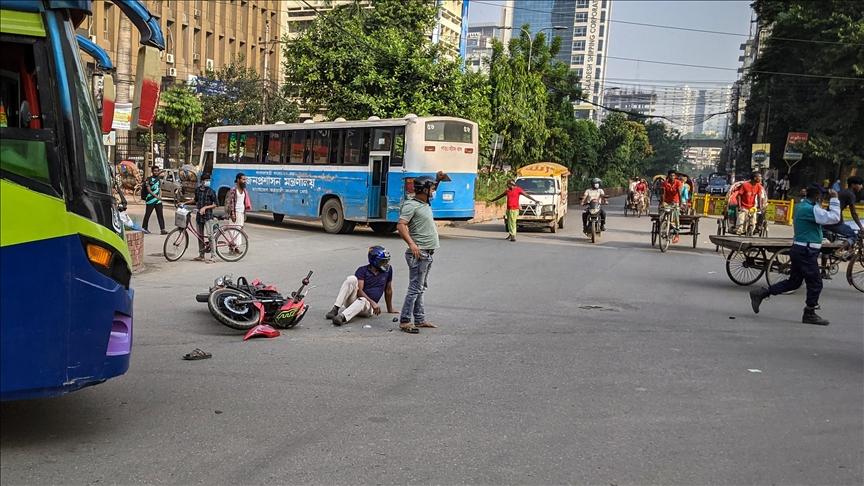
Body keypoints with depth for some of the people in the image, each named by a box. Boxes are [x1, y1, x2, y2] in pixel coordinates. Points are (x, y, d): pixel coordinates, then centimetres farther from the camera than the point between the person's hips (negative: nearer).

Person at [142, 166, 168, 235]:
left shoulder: (159, 179, 13)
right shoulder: (149, 179, -4)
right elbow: (149, 190, -11)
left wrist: (160, 196, -2)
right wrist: (156, 196, -20)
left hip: (158, 201, 4)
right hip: (150, 200, -4)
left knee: (160, 215, -3)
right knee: (147, 214, 4)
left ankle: (162, 229, -7)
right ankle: (144, 228, 18)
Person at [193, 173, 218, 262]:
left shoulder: (211, 191, -5)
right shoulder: (197, 190, 9)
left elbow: (214, 205, -7)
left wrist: (205, 207, -16)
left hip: (208, 215, -5)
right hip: (199, 215, 5)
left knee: (210, 235, -8)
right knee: (200, 235, 10)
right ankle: (201, 255, 18)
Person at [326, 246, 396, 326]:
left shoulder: (388, 270, 5)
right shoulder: (362, 270, -2)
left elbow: (388, 290, 15)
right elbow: (359, 290, -14)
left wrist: (390, 310, 20)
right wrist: (372, 302, -27)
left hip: (367, 306, 0)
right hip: (354, 298, 0)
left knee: (362, 300, -37)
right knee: (352, 279, -27)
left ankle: (342, 317, -61)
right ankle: (335, 309, -34)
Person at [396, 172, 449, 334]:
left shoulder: (425, 203, 15)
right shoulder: (411, 205, -13)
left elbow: (431, 192, 37)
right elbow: (400, 225, -23)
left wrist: (438, 179, 21)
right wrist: (411, 243, -32)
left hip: (428, 254, 10)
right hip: (419, 254, -10)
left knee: (421, 288, 14)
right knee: (415, 288, -10)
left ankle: (420, 319, 21)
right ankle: (404, 321, -6)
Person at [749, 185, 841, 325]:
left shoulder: (800, 206, 13)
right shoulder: (812, 209, -18)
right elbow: (833, 218, -21)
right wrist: (834, 199, -14)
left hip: (799, 249, 10)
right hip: (807, 252, -10)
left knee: (793, 282, 15)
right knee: (815, 283, 2)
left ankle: (760, 294, 11)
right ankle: (809, 314, 13)